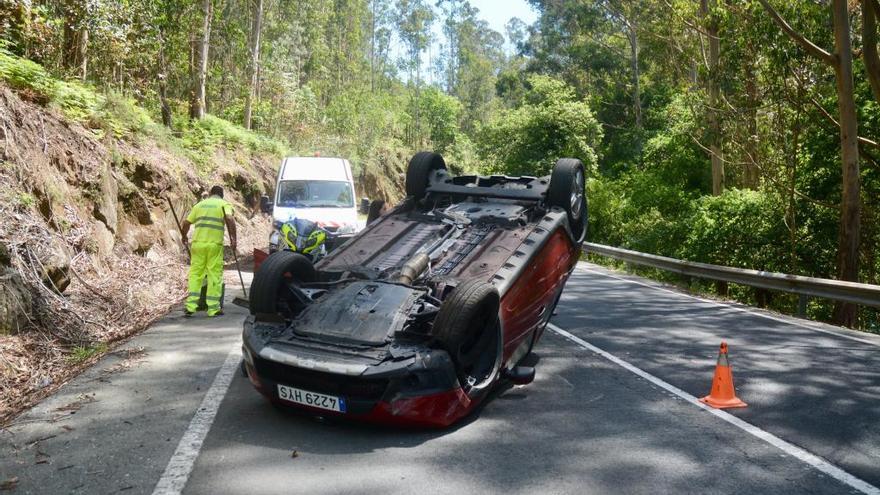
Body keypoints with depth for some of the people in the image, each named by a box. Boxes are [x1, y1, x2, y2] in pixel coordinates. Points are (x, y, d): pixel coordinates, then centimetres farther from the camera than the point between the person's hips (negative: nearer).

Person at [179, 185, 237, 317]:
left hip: (198, 243, 3)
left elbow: (185, 224, 18)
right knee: (215, 275, 3)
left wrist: (184, 236, 35)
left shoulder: (199, 204, 19)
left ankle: (190, 306, 4)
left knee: (195, 274, 9)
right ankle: (213, 308, 3)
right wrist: (233, 237, -12)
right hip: (215, 244, -3)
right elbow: (229, 219, -14)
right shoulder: (224, 204, 7)